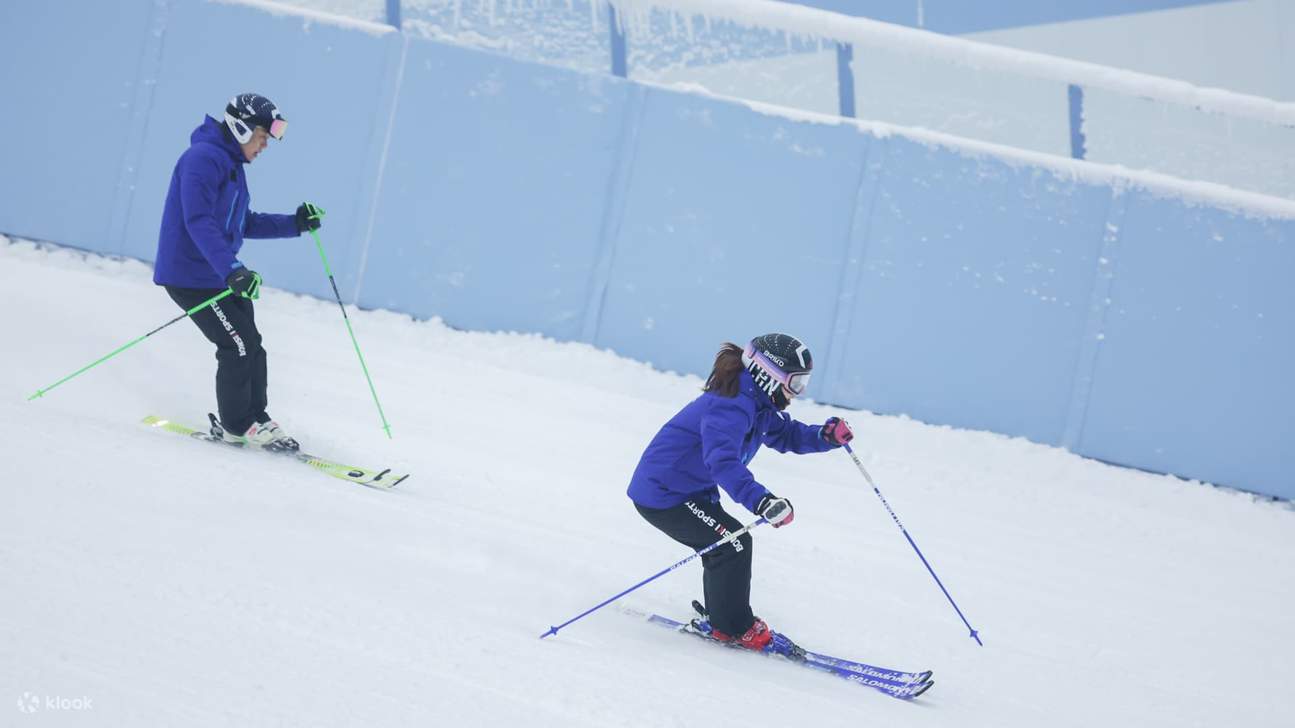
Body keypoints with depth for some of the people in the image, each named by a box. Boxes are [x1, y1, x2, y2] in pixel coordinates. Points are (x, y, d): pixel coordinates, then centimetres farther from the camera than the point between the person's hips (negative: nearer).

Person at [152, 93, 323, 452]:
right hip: (189, 275, -10)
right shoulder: (203, 159, -18)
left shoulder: (232, 164, 15)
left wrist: (295, 224, 9)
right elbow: (198, 221, -29)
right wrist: (230, 270, -39)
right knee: (239, 346, -9)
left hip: (218, 273, 10)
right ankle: (236, 426, 5)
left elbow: (245, 223, 22)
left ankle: (255, 417, 20)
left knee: (251, 346, 8)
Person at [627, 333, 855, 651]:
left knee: (725, 543, 16)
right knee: (734, 542, -14)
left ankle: (721, 619, 30)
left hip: (692, 491, 11)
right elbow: (722, 460, -42)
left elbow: (786, 434, 17)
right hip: (661, 495, -11)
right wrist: (760, 501, -56)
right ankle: (733, 628, -1)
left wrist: (826, 435, -5)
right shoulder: (731, 406, -28)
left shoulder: (758, 404, 6)